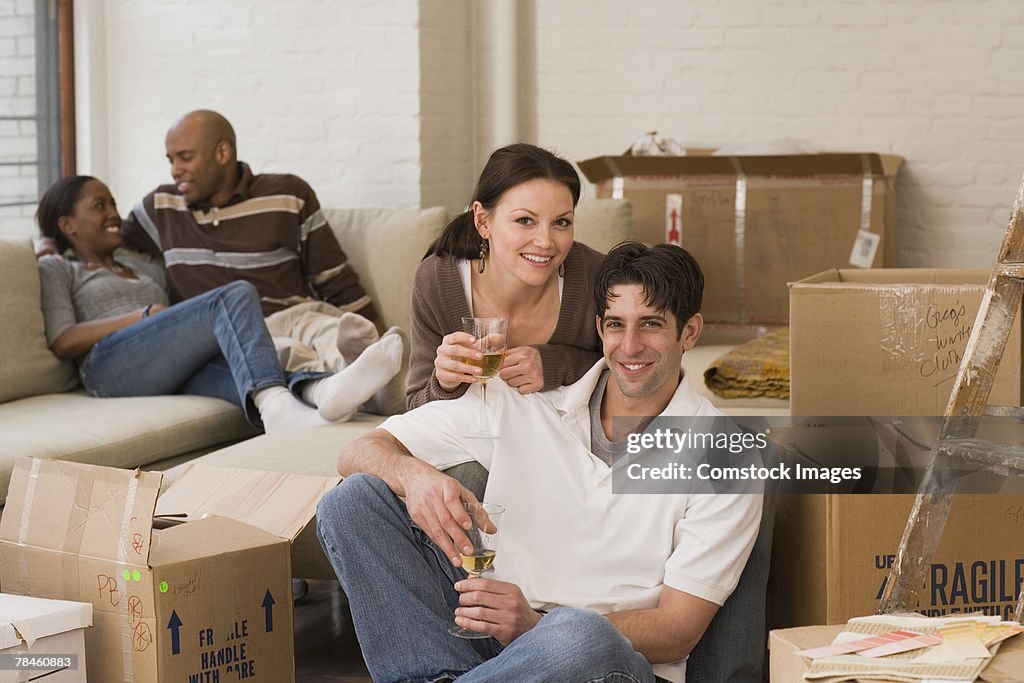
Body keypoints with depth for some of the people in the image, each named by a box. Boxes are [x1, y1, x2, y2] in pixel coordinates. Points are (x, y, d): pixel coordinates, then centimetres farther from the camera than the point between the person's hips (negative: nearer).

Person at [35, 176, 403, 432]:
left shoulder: (146, 268, 38)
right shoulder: (56, 270, 20)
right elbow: (63, 341, 1)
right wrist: (147, 314, -7)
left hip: (178, 374, 5)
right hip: (111, 365, -5)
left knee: (245, 369, -33)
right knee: (236, 296, -27)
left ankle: (318, 390, -68)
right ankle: (274, 403, -57)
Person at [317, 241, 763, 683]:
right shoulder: (525, 401, 6)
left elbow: (679, 630, -7)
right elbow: (360, 453, 4)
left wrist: (535, 627, -24)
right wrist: (412, 474, -23)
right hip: (490, 632, 4)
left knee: (580, 636, -42)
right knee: (354, 497, -14)